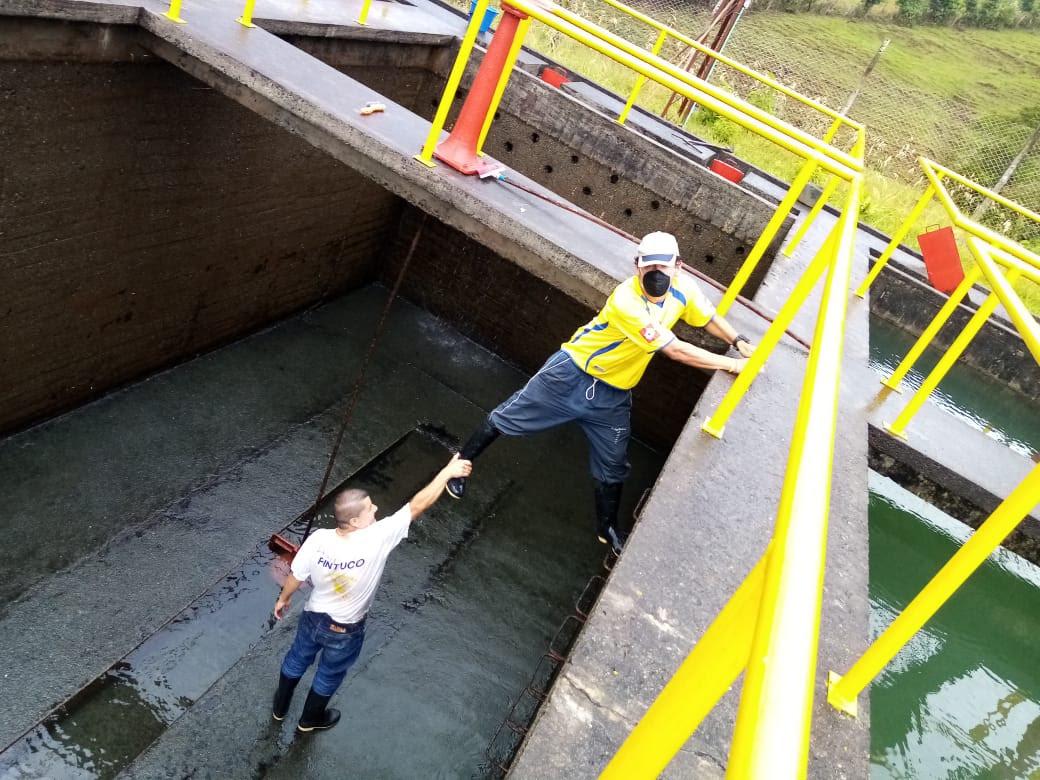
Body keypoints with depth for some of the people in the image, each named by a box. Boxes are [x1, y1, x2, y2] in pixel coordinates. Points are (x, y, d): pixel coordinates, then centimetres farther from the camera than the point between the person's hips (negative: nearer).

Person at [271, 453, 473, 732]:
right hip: (345, 632, -3)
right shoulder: (376, 539, -39)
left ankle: (280, 707, 57)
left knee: (297, 660, 32)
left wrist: (283, 599, 11)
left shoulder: (318, 539, -27)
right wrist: (448, 472, -30)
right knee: (329, 675, 27)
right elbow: (417, 506, -36)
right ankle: (310, 719, 53)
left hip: (313, 618, 3)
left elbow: (295, 576, -10)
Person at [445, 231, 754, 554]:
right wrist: (731, 364, -25)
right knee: (509, 418, 6)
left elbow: (709, 317, 9)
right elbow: (676, 350, -31)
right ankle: (462, 461, 31)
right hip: (572, 373, -5)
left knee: (612, 468, 15)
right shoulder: (626, 301, -33)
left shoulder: (683, 287, -12)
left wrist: (740, 342, -4)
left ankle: (608, 528, 39)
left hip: (614, 394, 6)